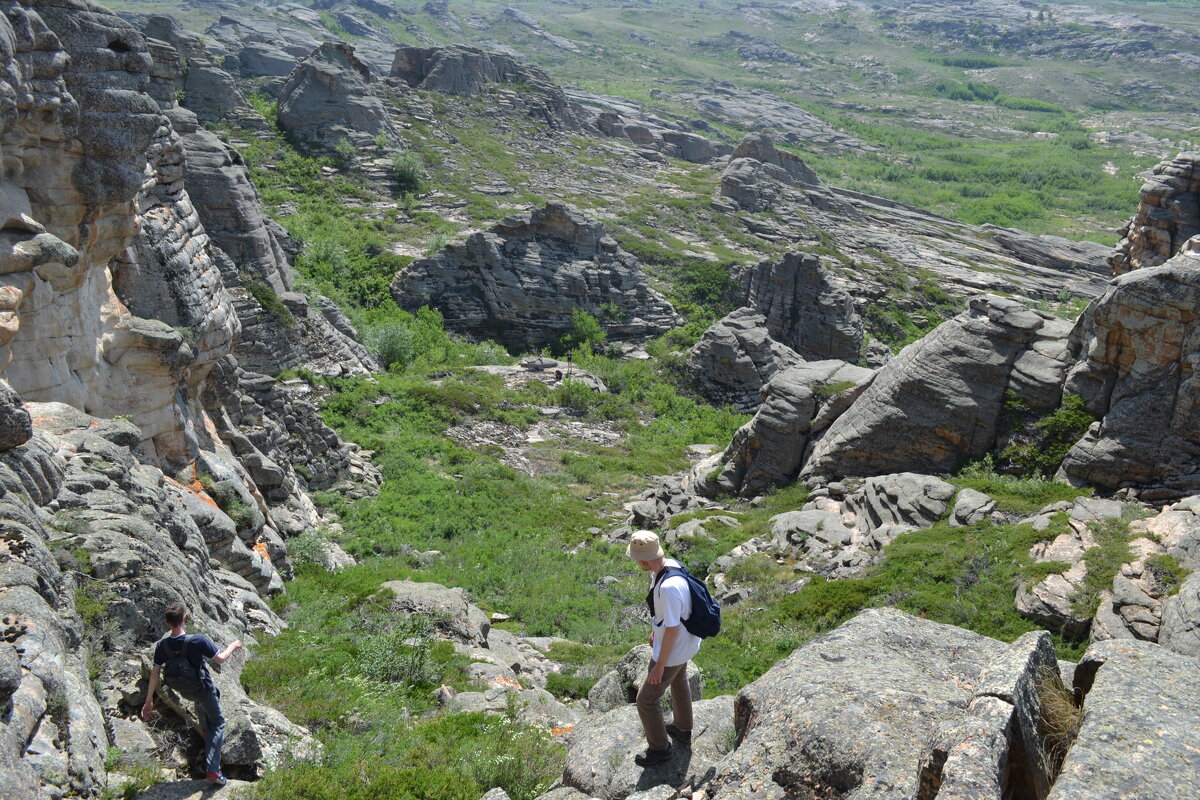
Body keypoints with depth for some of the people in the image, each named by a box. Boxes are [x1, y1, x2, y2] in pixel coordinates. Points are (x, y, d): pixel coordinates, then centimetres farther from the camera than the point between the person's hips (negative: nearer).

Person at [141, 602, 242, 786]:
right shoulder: (198, 641, -32)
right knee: (218, 723, 12)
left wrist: (149, 700, 1)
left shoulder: (162, 645, -19)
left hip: (183, 691, 5)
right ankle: (213, 770, 4)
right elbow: (220, 659, -21)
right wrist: (232, 646, 0)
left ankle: (205, 729, 58)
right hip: (203, 688, -5)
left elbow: (155, 673, -9)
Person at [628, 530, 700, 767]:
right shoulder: (671, 564, -11)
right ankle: (683, 729, 56)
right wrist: (656, 629, 21)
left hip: (673, 649, -9)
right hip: (687, 641, 9)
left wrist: (659, 665, -20)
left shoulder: (669, 587, -39)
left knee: (647, 699, 10)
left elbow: (672, 630, -30)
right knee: (679, 682, 33)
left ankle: (659, 748, 30)